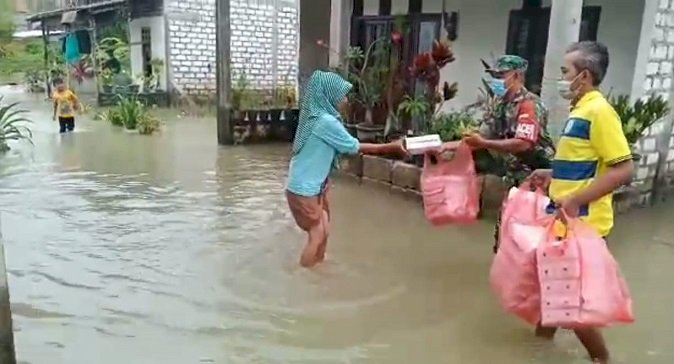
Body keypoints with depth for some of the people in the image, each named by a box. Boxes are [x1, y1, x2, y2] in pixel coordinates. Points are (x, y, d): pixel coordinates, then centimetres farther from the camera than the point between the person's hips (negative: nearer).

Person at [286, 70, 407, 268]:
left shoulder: (318, 116, 7)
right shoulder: (326, 121, -22)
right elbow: (355, 147, -14)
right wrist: (391, 148, -8)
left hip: (314, 185, 9)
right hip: (304, 189, -9)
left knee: (323, 231, 16)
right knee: (317, 235, 1)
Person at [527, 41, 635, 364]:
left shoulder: (599, 111, -16)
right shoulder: (581, 110, 12)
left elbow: (623, 168, -22)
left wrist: (577, 200, -26)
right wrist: (553, 175, 15)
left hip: (582, 223, -9)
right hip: (566, 220, 9)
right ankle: (544, 336, 38)